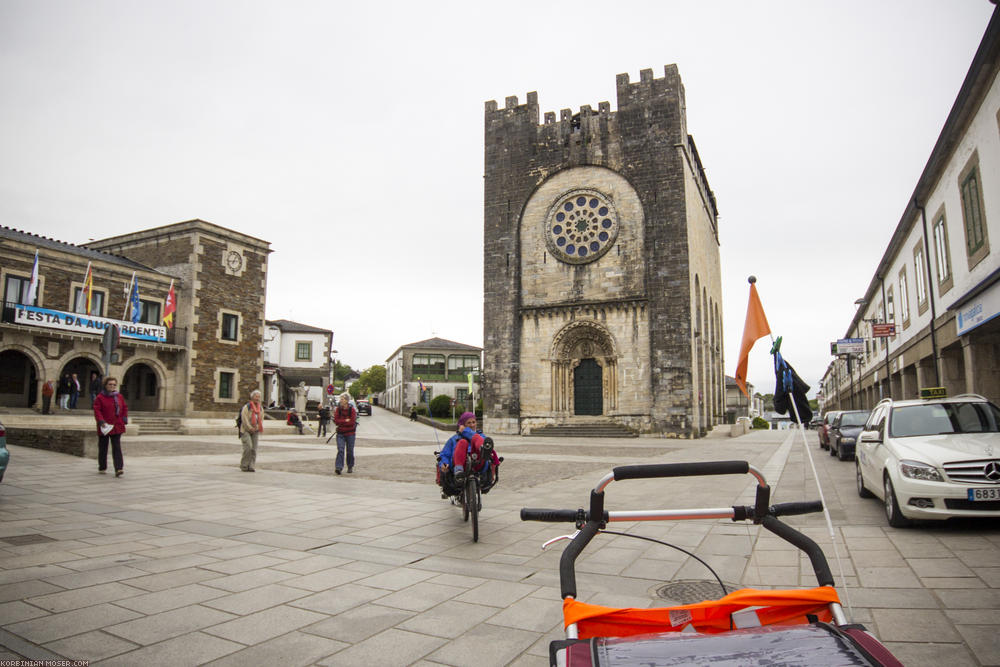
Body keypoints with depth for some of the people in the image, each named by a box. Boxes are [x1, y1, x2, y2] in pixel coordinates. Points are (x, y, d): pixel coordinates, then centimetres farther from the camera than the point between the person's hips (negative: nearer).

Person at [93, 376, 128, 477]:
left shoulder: (120, 397, 9)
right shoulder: (100, 398, -3)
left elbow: (125, 408, 16)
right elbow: (97, 410, -9)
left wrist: (124, 419, 3)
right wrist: (101, 421, -21)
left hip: (117, 427, 2)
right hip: (104, 427, -2)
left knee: (117, 448, -4)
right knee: (103, 448, 10)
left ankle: (119, 468, -11)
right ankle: (102, 467, 27)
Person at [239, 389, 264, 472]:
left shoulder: (260, 409, 10)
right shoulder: (246, 407, -7)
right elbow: (244, 419, -11)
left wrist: (256, 428, -2)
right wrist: (250, 428, -11)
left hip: (255, 432, 5)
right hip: (245, 431, -5)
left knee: (254, 449, 0)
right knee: (248, 447, -16)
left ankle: (251, 466, 6)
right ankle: (244, 466, -4)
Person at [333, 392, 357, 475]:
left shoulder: (352, 409, -6)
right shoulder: (338, 409, 2)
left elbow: (352, 422, -14)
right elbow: (336, 420, -6)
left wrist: (341, 422, -9)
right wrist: (346, 421, -14)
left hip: (350, 433, -1)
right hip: (340, 433, 1)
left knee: (350, 451, 7)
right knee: (340, 450, -11)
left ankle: (350, 467, 23)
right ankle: (338, 467, -14)